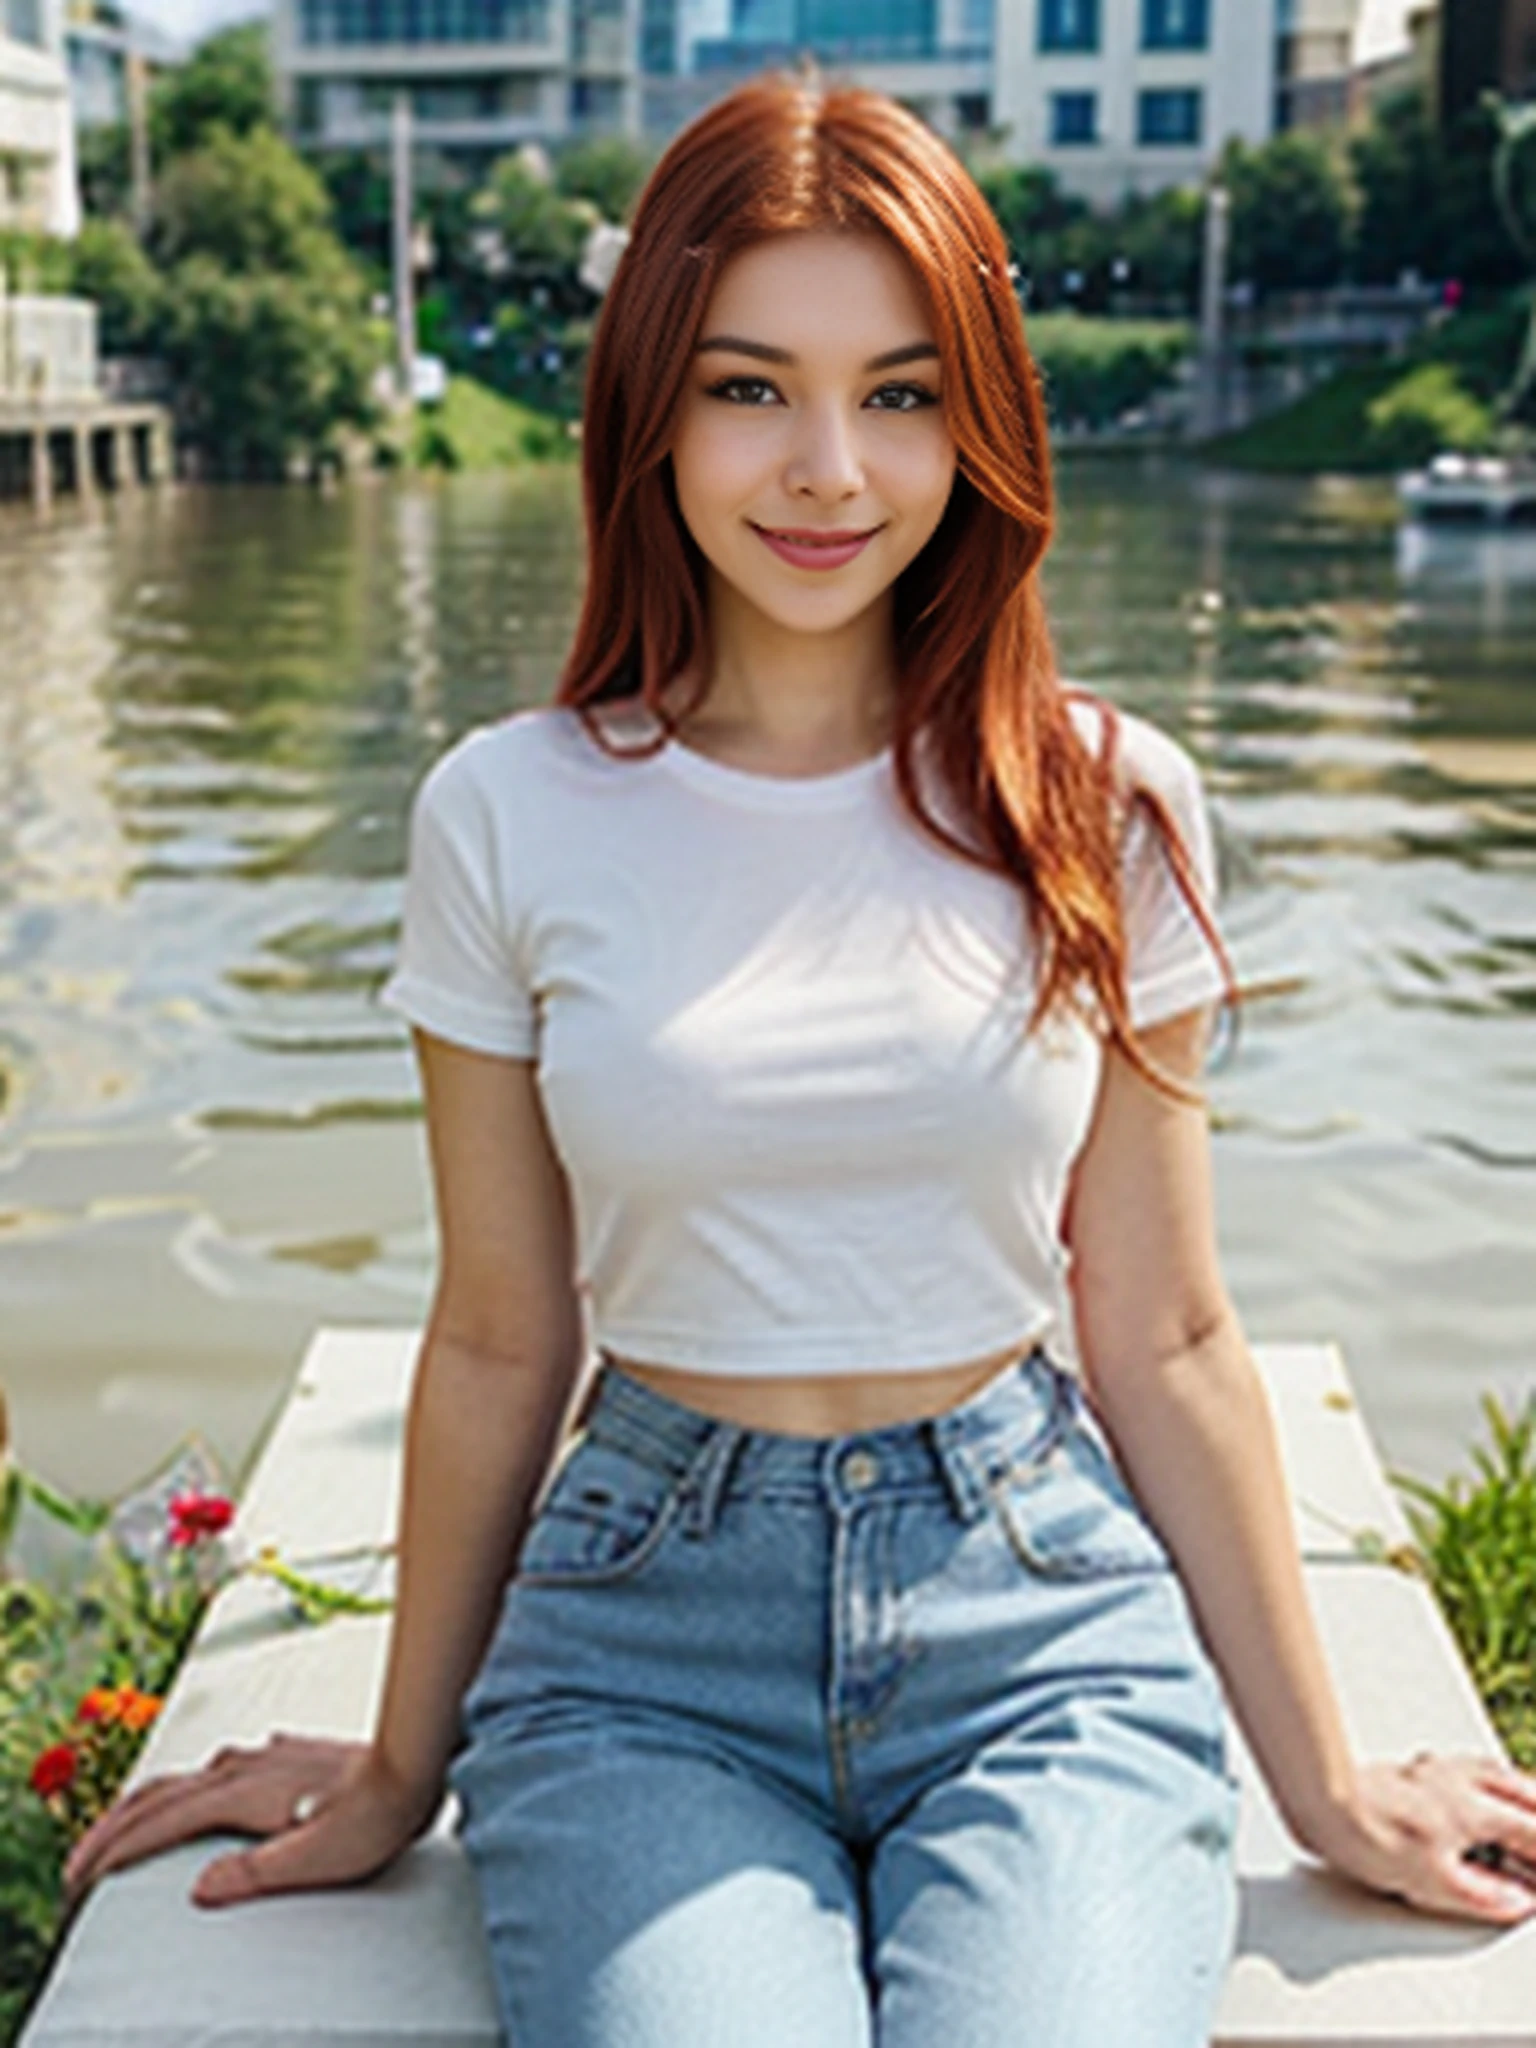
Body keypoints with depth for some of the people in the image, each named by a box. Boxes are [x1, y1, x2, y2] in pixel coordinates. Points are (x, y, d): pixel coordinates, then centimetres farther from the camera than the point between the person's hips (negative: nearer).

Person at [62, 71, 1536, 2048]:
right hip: (646, 1641, 0)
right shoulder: (510, 815, -2)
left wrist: (1323, 1780, 9)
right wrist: (405, 1768, 14)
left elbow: (1164, 1343, 5)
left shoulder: (1105, 809, -1)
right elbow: (495, 1344, 6)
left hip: (1041, 1620, 1)